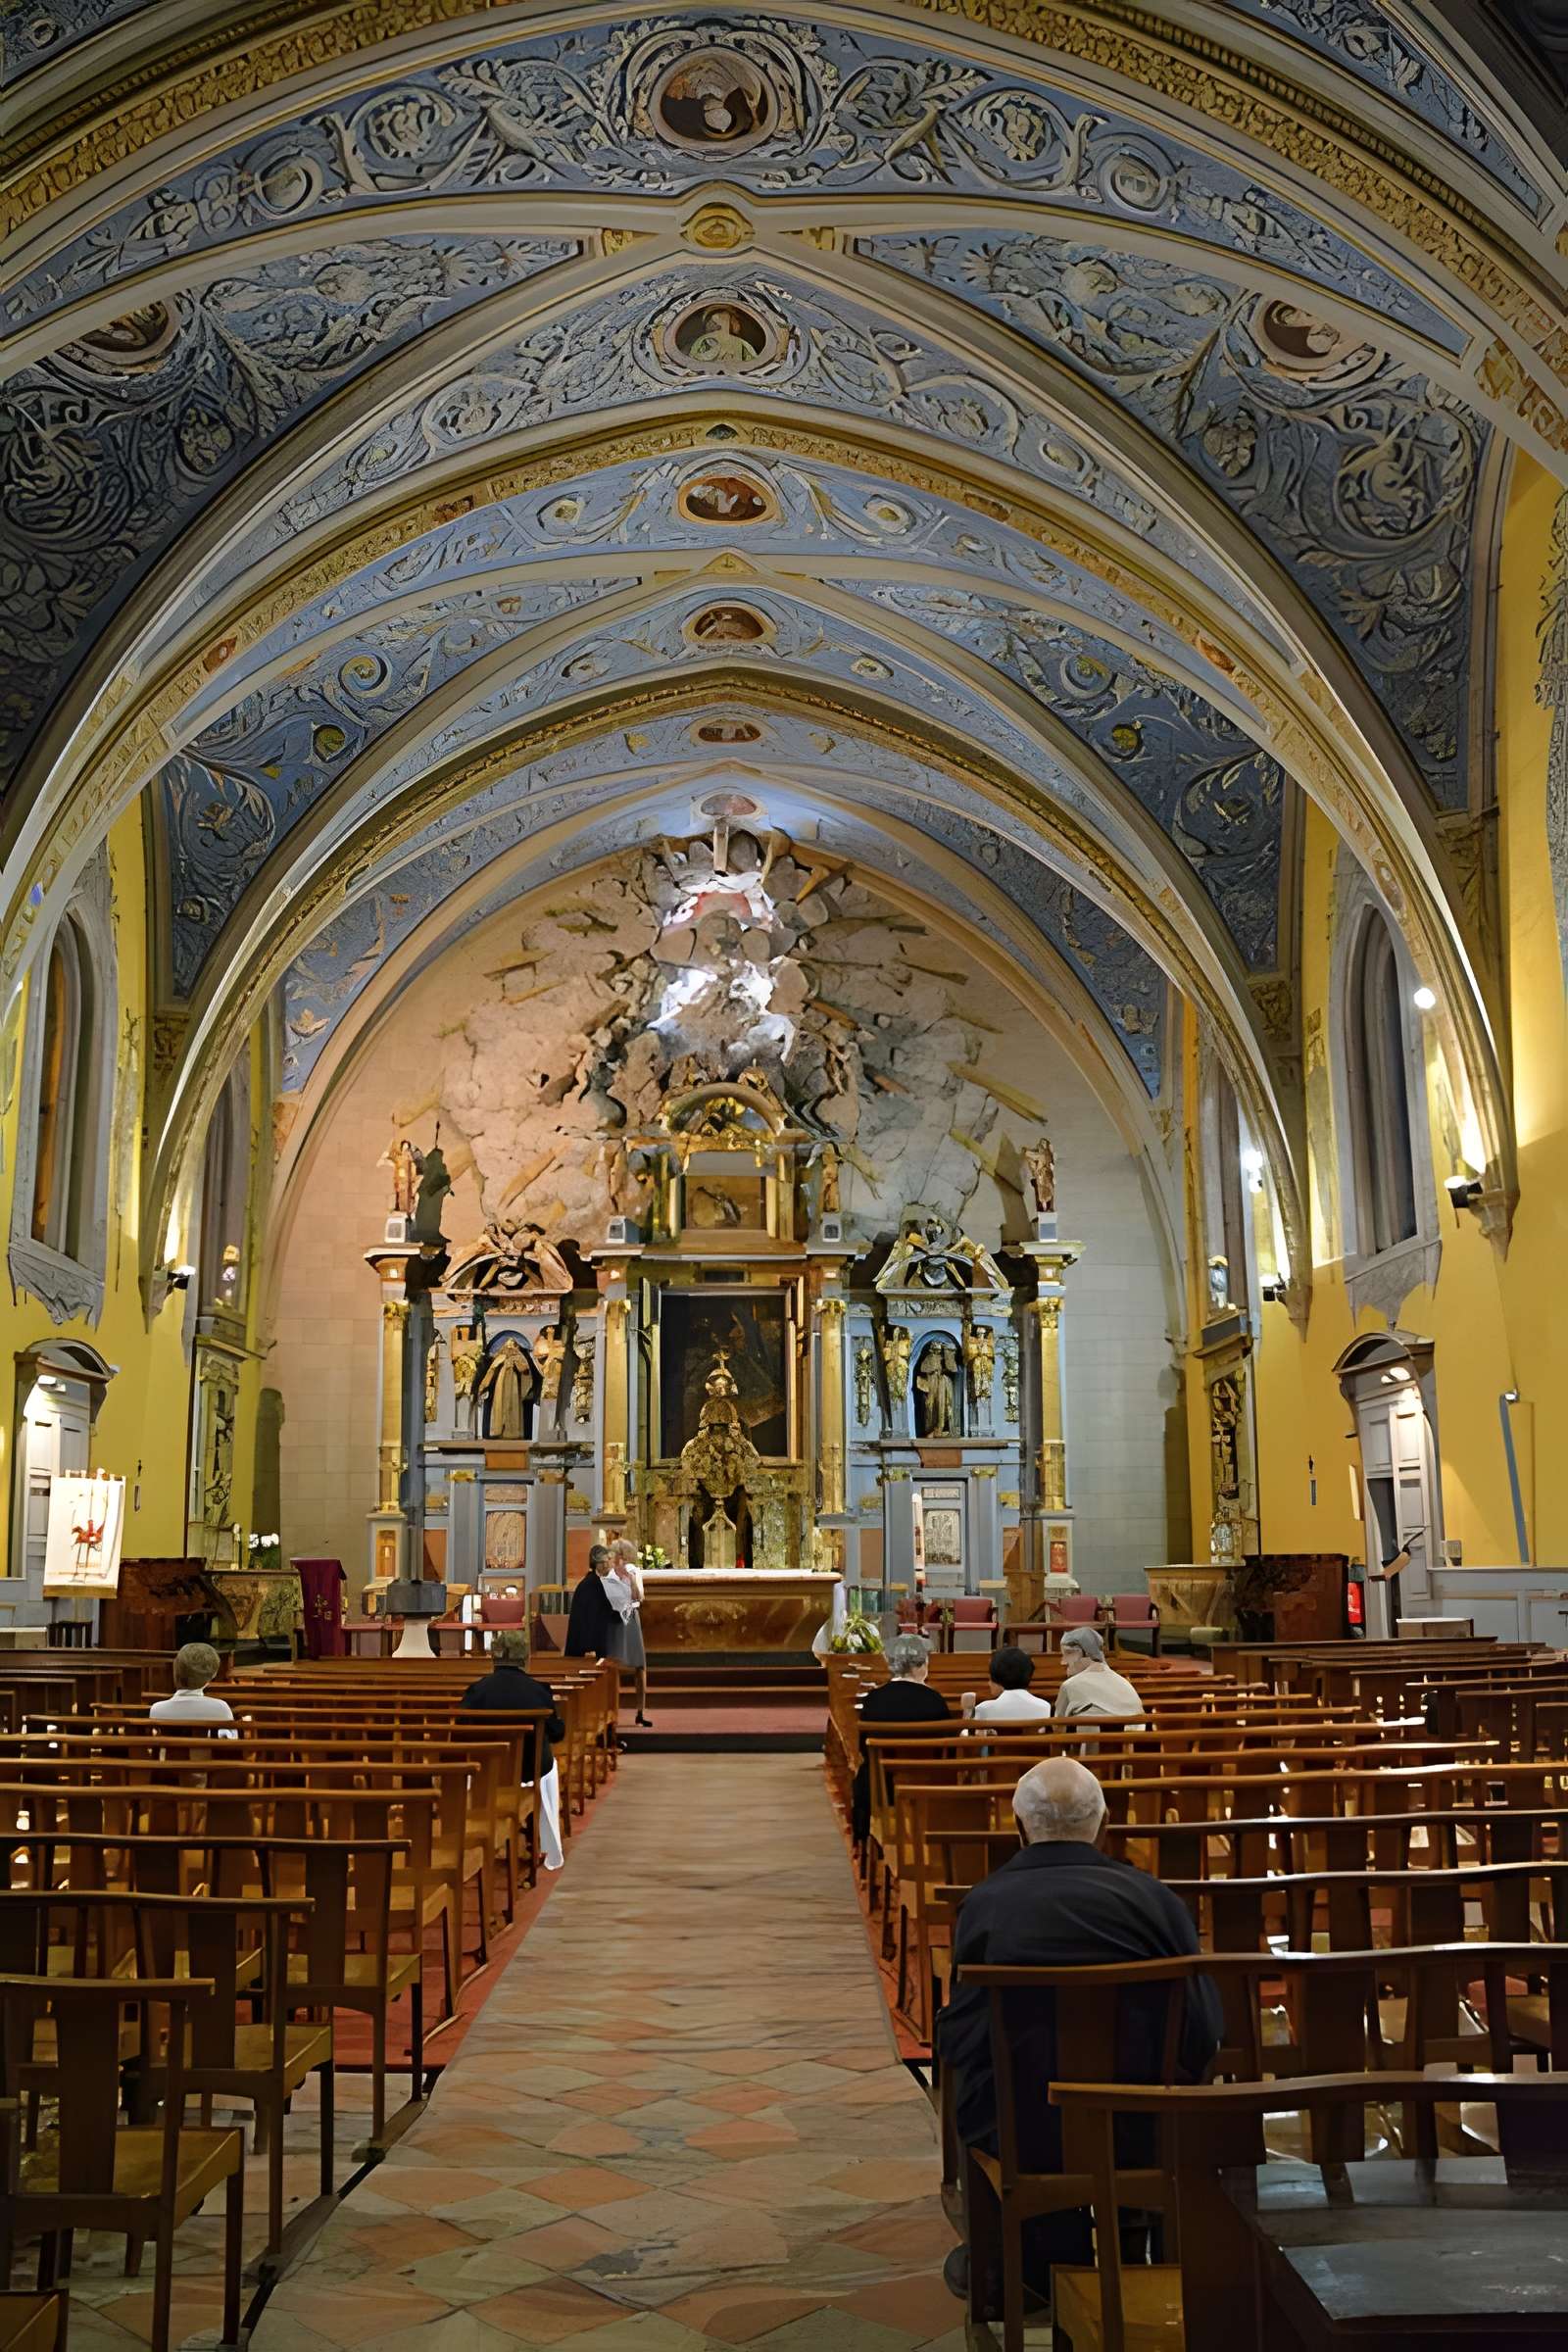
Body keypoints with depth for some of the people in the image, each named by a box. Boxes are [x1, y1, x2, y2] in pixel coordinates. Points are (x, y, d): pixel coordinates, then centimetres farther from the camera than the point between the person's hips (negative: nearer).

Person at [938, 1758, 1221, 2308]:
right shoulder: (1154, 1897, -7)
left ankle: (1048, 2260, 37)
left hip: (1021, 2136, -1)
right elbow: (1202, 2034, -3)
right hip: (1138, 2133, 1)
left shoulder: (984, 1901, -9)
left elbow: (958, 2040, -3)